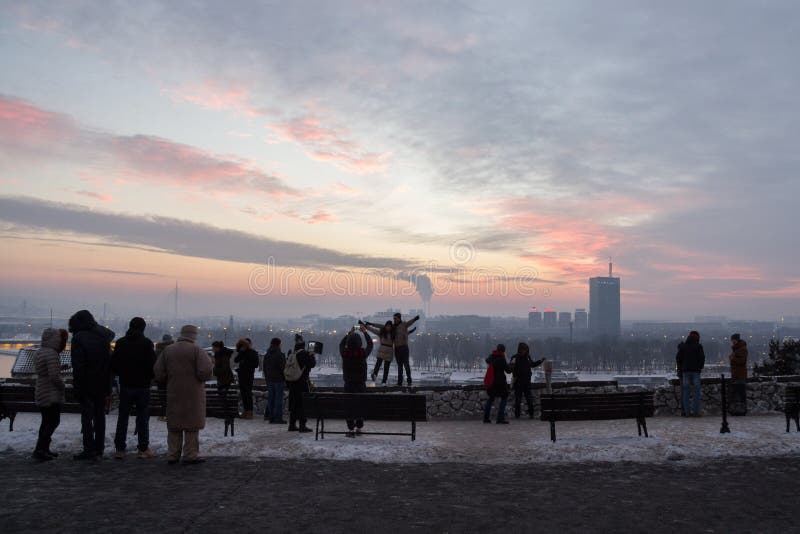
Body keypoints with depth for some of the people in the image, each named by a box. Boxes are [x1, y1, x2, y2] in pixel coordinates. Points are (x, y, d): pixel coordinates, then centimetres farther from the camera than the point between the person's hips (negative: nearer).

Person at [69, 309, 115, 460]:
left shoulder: (79, 338, -12)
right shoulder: (103, 336, 8)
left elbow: (78, 367, -15)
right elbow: (110, 362, 11)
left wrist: (77, 387, -10)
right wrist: (108, 385, 14)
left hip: (87, 385, -6)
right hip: (102, 384, 6)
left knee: (87, 416, 0)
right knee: (100, 415, 12)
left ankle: (89, 450, 1)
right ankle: (99, 448, 17)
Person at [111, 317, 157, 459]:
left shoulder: (120, 342, 3)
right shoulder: (147, 343, -9)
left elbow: (113, 364, 4)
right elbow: (153, 364, -11)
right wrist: (150, 377, 8)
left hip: (125, 385, 3)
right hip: (142, 385, -3)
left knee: (122, 417, 10)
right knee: (143, 417, 3)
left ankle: (119, 449, 10)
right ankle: (143, 449, 5)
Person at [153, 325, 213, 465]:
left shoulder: (168, 350, 4)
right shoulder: (197, 350, -10)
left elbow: (158, 373, 2)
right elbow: (206, 372, -19)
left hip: (174, 394, 4)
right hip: (193, 394, -4)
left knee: (174, 424, 12)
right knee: (192, 424, 3)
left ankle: (173, 455, 14)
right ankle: (190, 455, 6)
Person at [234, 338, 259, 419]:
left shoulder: (253, 353, -1)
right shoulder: (242, 353, 14)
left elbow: (256, 365, -6)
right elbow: (235, 360, 0)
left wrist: (246, 363, -13)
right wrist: (239, 351, -9)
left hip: (249, 375, -6)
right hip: (242, 375, 6)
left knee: (248, 393, -11)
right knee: (243, 393, 7)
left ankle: (250, 412, -10)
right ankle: (245, 411, 13)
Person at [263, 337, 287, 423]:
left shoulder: (266, 355, 11)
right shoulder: (280, 355, -12)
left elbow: (264, 368, 16)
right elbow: (283, 368, -13)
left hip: (269, 380, 7)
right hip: (279, 379, -7)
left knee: (270, 398, 11)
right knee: (278, 398, -4)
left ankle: (271, 417, 14)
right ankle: (278, 417, -6)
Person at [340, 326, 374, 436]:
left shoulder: (345, 353, -11)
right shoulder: (362, 353, -13)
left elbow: (341, 344, 11)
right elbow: (370, 344, 7)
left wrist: (349, 333, 19)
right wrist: (365, 332, 16)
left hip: (348, 383, 0)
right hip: (361, 384, 0)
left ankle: (351, 429, 3)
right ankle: (359, 428, 21)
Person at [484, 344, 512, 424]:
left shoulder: (491, 357, 4)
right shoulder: (501, 359, -16)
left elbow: (487, 361, 28)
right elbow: (508, 370, -12)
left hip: (491, 381, 7)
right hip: (500, 381, -7)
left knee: (491, 397, 19)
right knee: (504, 398, 1)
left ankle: (486, 417, 20)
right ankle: (500, 418, -6)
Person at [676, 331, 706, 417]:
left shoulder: (683, 346, 6)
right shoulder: (698, 346, -4)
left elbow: (678, 358, 4)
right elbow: (702, 357, -7)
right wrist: (700, 367, 6)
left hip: (685, 371, 3)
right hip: (695, 371, -3)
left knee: (685, 391, 5)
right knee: (696, 391, 1)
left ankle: (687, 411, 4)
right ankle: (695, 411, -3)